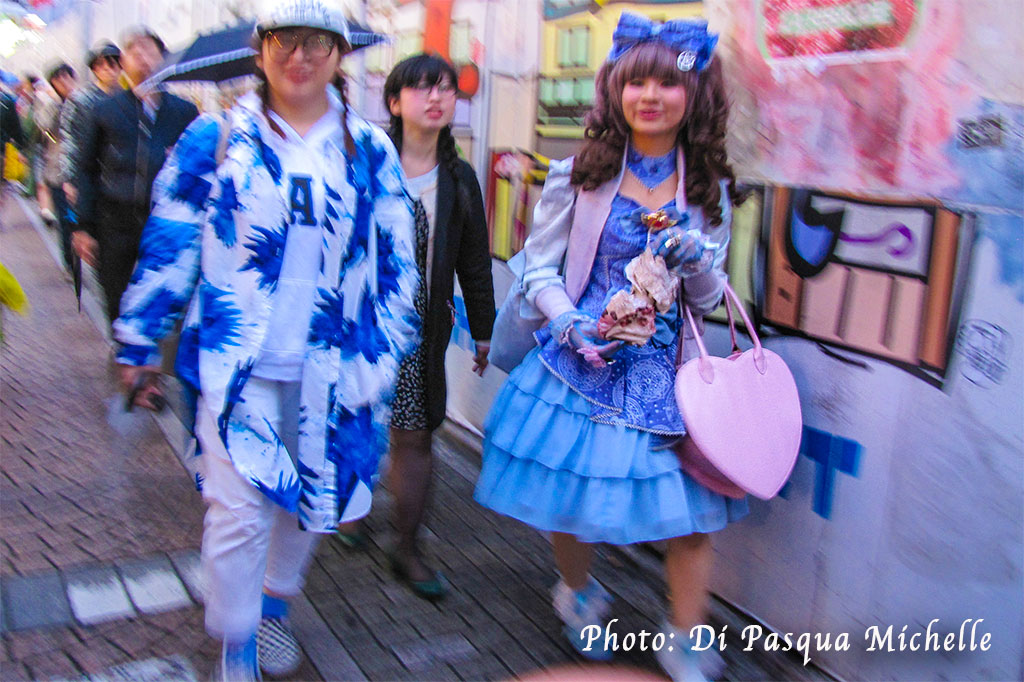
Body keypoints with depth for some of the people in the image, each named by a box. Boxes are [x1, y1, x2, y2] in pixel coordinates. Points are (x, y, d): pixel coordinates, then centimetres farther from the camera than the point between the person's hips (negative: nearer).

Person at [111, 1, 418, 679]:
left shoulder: (370, 150, 5)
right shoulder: (214, 139, 1)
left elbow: (396, 259, 9)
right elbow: (168, 246, 4)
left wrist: (387, 349, 8)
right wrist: (139, 343, 5)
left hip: (331, 367, 2)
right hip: (236, 362, -2)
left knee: (312, 496, 15)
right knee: (239, 509, -2)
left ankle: (274, 600, 43)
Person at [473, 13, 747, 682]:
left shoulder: (709, 189, 5)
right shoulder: (579, 176, -1)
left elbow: (708, 299, 8)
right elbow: (540, 269, 2)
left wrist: (697, 263, -14)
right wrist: (572, 325, -16)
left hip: (665, 371, 2)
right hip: (581, 359, -1)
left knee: (693, 508, 0)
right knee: (571, 494, 10)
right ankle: (579, 593, 43)